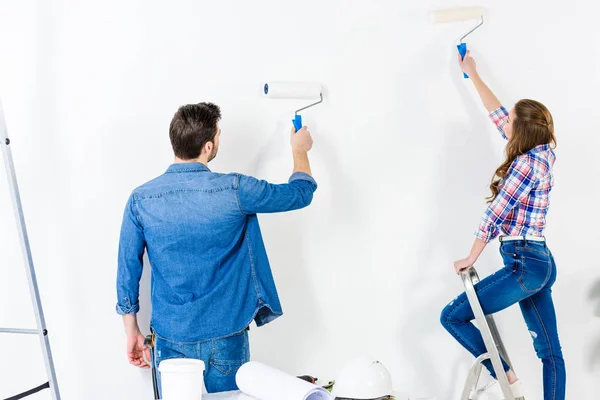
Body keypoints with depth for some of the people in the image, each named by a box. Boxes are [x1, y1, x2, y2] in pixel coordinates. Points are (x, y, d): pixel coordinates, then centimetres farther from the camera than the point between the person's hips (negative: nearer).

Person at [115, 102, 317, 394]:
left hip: (171, 337, 2)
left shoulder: (141, 199, -7)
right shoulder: (234, 191, -13)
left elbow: (127, 270, -1)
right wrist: (299, 150, 21)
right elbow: (301, 193, 1)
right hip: (225, 337, -2)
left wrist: (132, 330, 12)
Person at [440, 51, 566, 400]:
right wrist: (473, 75, 28)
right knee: (550, 350, 9)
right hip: (542, 262, 10)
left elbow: (496, 215, -14)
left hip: (524, 264, -10)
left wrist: (471, 258, -3)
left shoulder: (526, 163, -15)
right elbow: (499, 114, 20)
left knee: (452, 316, -1)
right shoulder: (543, 154, 9)